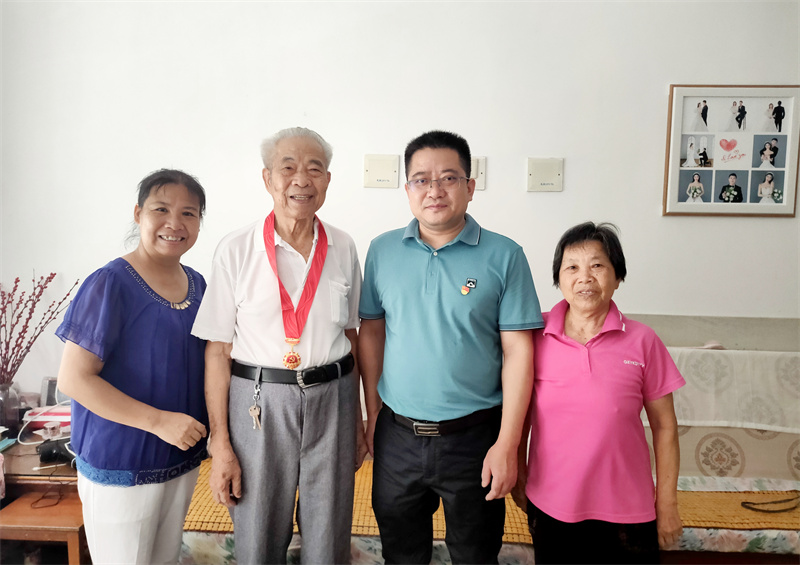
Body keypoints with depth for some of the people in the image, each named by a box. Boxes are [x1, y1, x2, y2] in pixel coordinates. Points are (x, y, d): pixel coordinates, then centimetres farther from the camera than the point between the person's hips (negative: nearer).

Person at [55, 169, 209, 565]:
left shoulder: (197, 284, 2)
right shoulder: (109, 285, -17)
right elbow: (73, 378, -19)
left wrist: (201, 429, 1)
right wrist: (158, 421, -23)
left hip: (182, 459, 6)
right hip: (121, 466, -6)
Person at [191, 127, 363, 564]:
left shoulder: (343, 249, 2)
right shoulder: (236, 249, -7)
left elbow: (351, 337, 9)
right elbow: (218, 349, -6)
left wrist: (356, 421, 11)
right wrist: (220, 444, -7)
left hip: (332, 400, 3)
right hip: (259, 403, -2)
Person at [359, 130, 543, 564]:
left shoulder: (504, 257, -8)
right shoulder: (382, 251, 1)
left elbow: (518, 353, -8)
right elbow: (371, 334, 7)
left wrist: (507, 443, -10)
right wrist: (372, 416, 7)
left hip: (473, 438, -2)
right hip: (397, 435, 3)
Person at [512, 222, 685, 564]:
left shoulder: (642, 341, -8)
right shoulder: (536, 336, -7)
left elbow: (664, 427, -1)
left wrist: (667, 505, 2)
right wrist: (517, 477, 7)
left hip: (625, 511, 0)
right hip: (549, 506, 1)